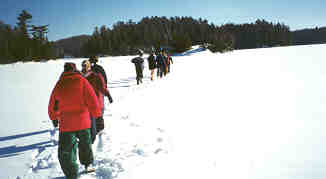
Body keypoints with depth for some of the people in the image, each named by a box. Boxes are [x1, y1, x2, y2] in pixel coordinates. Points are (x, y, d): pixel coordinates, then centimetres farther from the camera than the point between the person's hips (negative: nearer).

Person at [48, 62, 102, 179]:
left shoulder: (59, 84, 1)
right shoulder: (81, 81, -5)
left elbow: (52, 106, 10)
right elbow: (92, 100, -9)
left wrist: (54, 118, 26)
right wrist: (98, 114, 2)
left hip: (66, 123, -1)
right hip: (83, 121, 1)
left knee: (66, 151, 7)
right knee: (85, 143, 24)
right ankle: (87, 163, 42)